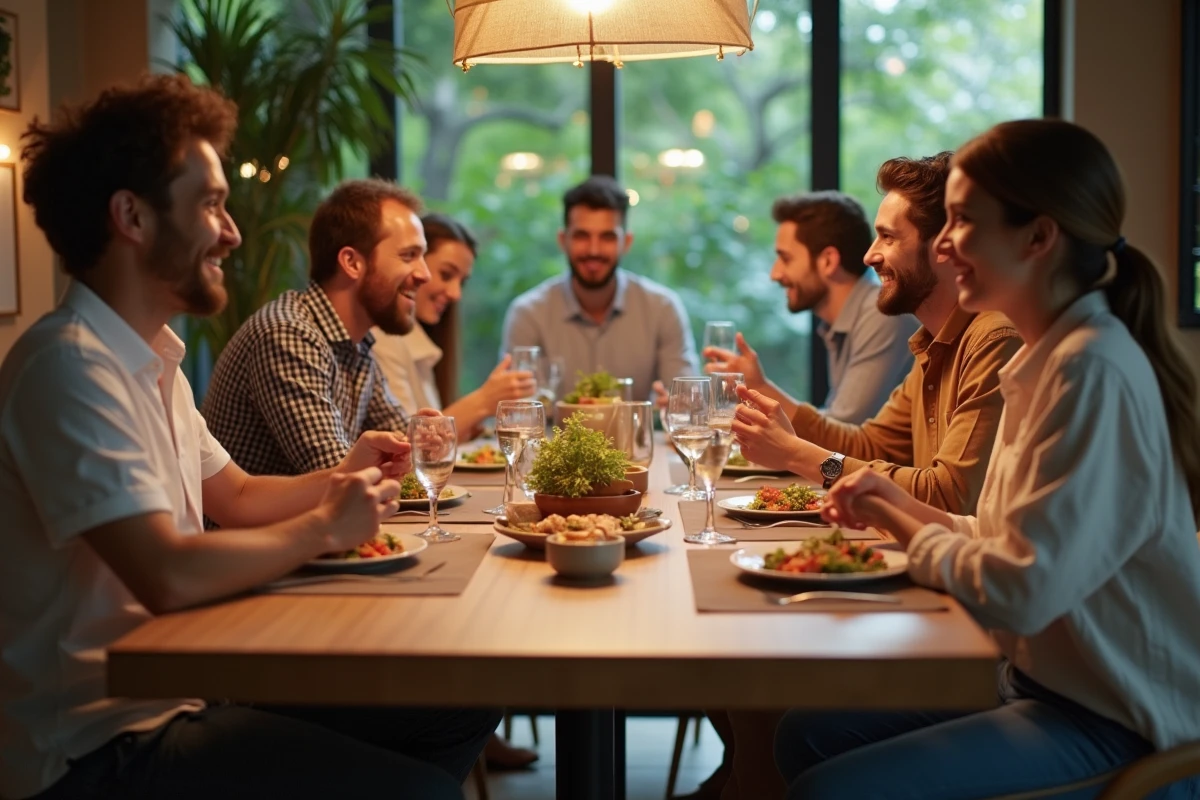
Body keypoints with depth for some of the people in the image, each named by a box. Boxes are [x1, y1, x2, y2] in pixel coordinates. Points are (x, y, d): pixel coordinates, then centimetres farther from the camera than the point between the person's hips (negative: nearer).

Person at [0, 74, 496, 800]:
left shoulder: (150, 357, 13)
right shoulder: (71, 366, -21)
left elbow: (234, 497, 22)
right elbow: (168, 576, -28)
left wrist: (339, 481, 3)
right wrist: (326, 528, -13)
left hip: (177, 686, 10)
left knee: (461, 709, 4)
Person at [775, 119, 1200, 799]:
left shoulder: (1093, 369, -22)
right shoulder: (1051, 357, 8)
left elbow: (1024, 590, -26)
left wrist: (913, 534, -9)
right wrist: (908, 509, 1)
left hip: (1113, 726, -9)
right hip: (1050, 683, 9)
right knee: (806, 738, 8)